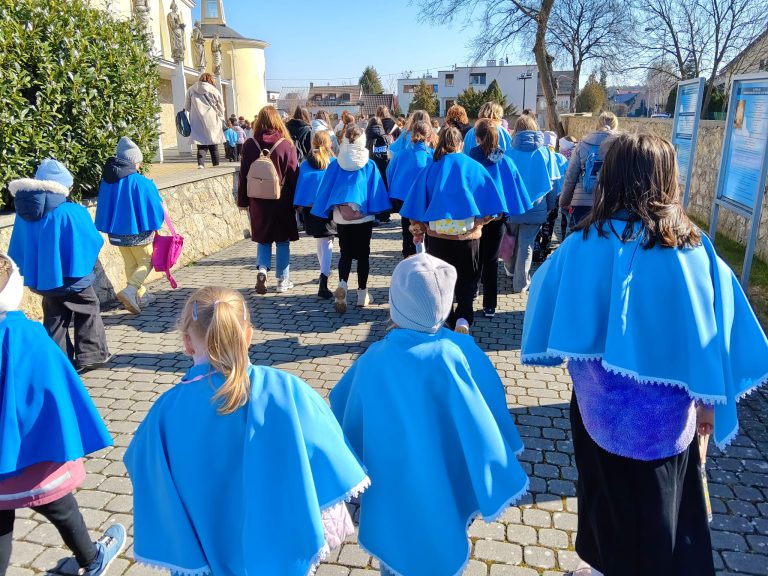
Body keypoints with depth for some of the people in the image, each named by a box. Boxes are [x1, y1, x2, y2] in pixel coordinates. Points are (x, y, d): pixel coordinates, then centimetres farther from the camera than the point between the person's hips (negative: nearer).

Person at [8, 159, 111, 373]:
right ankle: (92, 355, 16)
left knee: (54, 320, 17)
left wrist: (31, 273, 18)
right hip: (70, 277, -5)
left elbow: (18, 249, 6)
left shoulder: (25, 214, -3)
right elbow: (93, 242, -13)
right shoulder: (72, 213, -20)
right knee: (89, 312, 15)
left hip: (40, 279, 5)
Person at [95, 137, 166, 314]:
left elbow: (103, 205, 10)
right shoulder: (140, 182, -20)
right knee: (146, 262, 8)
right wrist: (155, 225, 6)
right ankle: (129, 291, -13)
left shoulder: (106, 180, 0)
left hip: (116, 231, 6)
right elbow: (155, 206, -12)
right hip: (137, 230, -6)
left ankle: (141, 295, 28)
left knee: (130, 264, 19)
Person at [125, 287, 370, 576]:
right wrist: (330, 526, -2)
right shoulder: (283, 389, -22)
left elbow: (151, 488, -7)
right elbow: (326, 466, -16)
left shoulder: (168, 411, -19)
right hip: (283, 546, 0)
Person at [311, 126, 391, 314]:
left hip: (341, 218, 1)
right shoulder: (370, 165, -4)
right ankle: (362, 294, 13)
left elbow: (326, 189, 3)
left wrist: (326, 212, 11)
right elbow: (377, 190, -3)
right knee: (363, 254, 10)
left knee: (345, 254, 9)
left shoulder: (335, 164, -1)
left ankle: (342, 283, -17)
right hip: (364, 217, -1)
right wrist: (376, 209, 5)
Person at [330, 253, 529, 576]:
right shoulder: (460, 352, -22)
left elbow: (352, 426, -4)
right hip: (444, 492, 0)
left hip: (392, 494, 1)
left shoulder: (373, 360, -18)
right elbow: (484, 425, -14)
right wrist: (499, 485, 0)